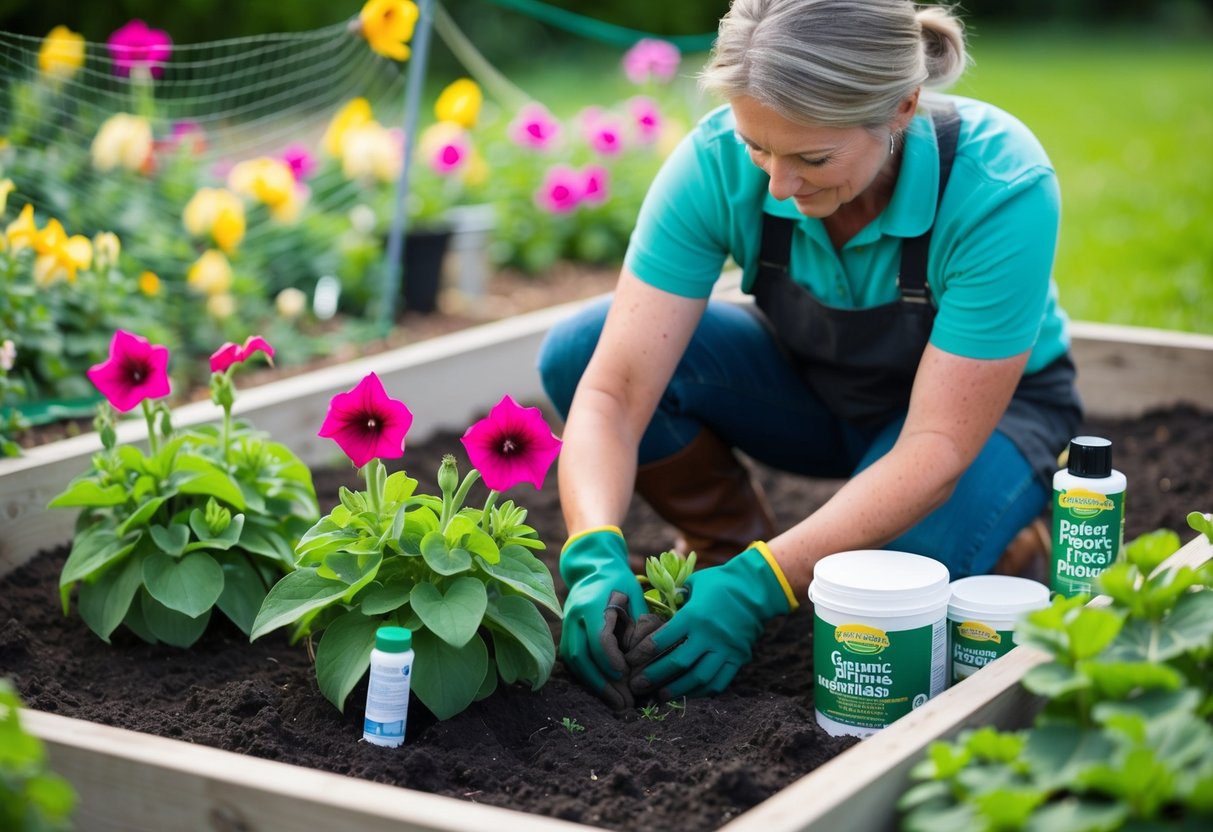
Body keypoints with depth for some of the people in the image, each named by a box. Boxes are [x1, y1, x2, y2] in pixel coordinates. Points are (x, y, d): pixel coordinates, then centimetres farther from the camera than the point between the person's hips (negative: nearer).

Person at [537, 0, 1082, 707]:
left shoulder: (1001, 185, -35)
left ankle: (1005, 531, 2)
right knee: (578, 352, -22)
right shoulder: (719, 164, -28)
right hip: (816, 385, 3)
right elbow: (613, 390, -28)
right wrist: (596, 556, -46)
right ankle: (731, 540, 2)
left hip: (987, 406, -3)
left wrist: (759, 585, -42)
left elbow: (938, 446, -34)